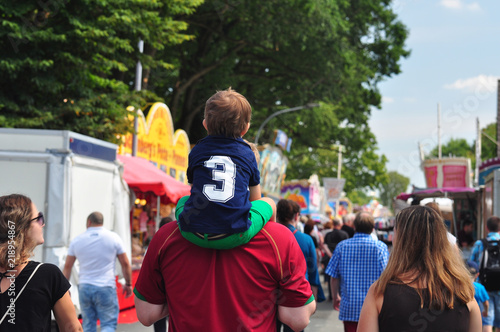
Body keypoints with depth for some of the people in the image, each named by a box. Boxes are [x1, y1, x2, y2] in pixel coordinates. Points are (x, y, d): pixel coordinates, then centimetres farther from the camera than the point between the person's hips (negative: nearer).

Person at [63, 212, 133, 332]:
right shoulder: (113, 237, -1)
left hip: (84, 287, 3)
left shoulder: (77, 240, 5)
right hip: (106, 288, -3)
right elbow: (125, 264, 1)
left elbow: (67, 267, 8)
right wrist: (128, 284, 13)